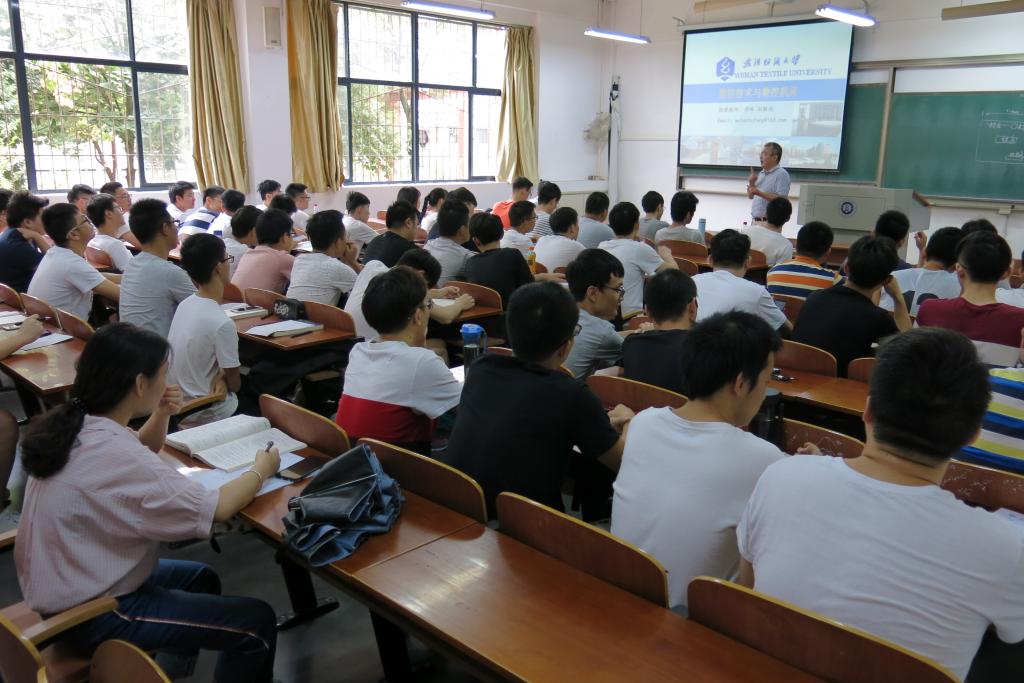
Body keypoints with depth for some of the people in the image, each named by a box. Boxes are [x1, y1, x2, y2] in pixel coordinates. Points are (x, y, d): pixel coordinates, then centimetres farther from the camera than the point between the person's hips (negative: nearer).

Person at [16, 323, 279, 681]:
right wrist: (261, 470, -9)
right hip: (89, 615, -10)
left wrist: (160, 416, -2)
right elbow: (215, 509, -27)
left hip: (64, 587, 10)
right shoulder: (112, 453, -31)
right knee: (256, 622, -7)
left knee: (201, 578, 26)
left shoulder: (75, 426, -3)